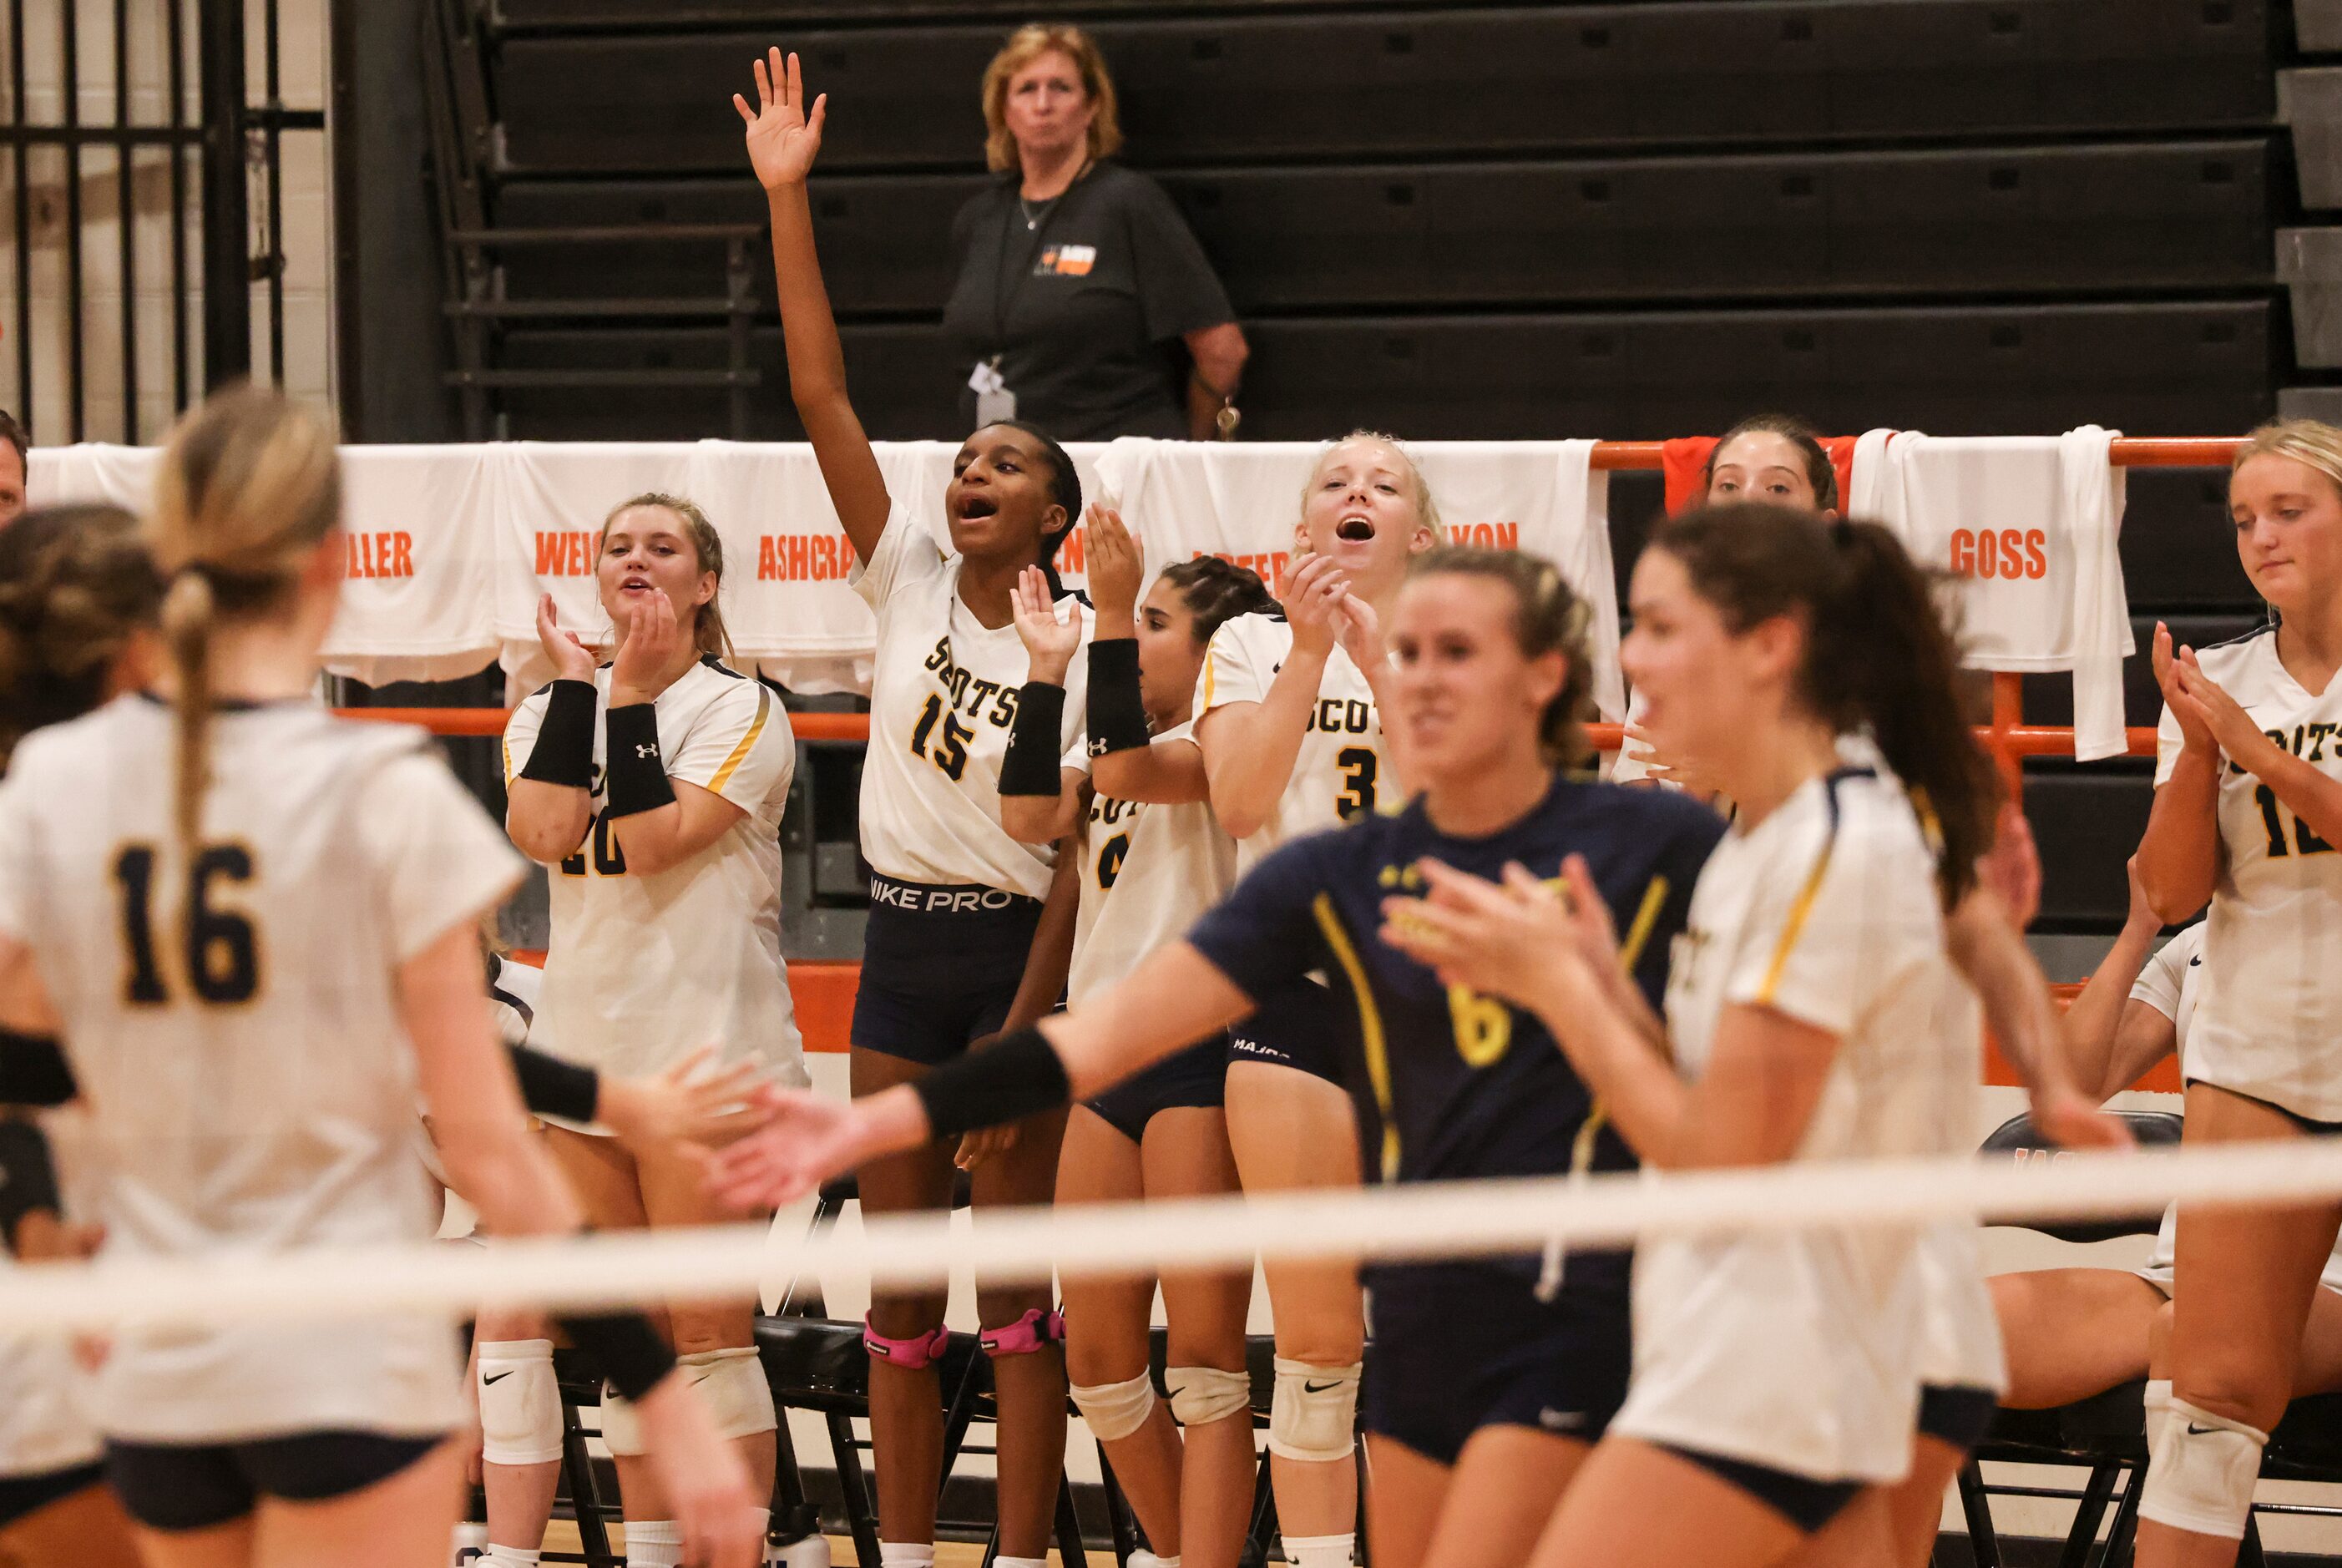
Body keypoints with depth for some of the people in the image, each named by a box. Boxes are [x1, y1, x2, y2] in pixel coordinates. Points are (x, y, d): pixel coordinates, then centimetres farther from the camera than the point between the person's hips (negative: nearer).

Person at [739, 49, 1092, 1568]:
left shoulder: (1079, 645, -7)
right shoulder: (912, 583, 2)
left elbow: (1081, 859, -9)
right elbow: (821, 394, -4)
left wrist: (1019, 1043, -16)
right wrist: (788, 197, -12)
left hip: (1017, 949, -4)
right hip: (903, 943, 4)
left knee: (1015, 1290, -1)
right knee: (901, 1287, 7)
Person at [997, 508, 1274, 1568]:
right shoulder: (1111, 745, 19)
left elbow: (1128, 768, -24)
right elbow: (1031, 816, 1)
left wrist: (1113, 610, -25)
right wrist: (1048, 670, 0)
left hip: (1200, 1052, -8)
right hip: (1109, 1052, 8)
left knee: (1203, 1351, -8)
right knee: (1098, 1353, 9)